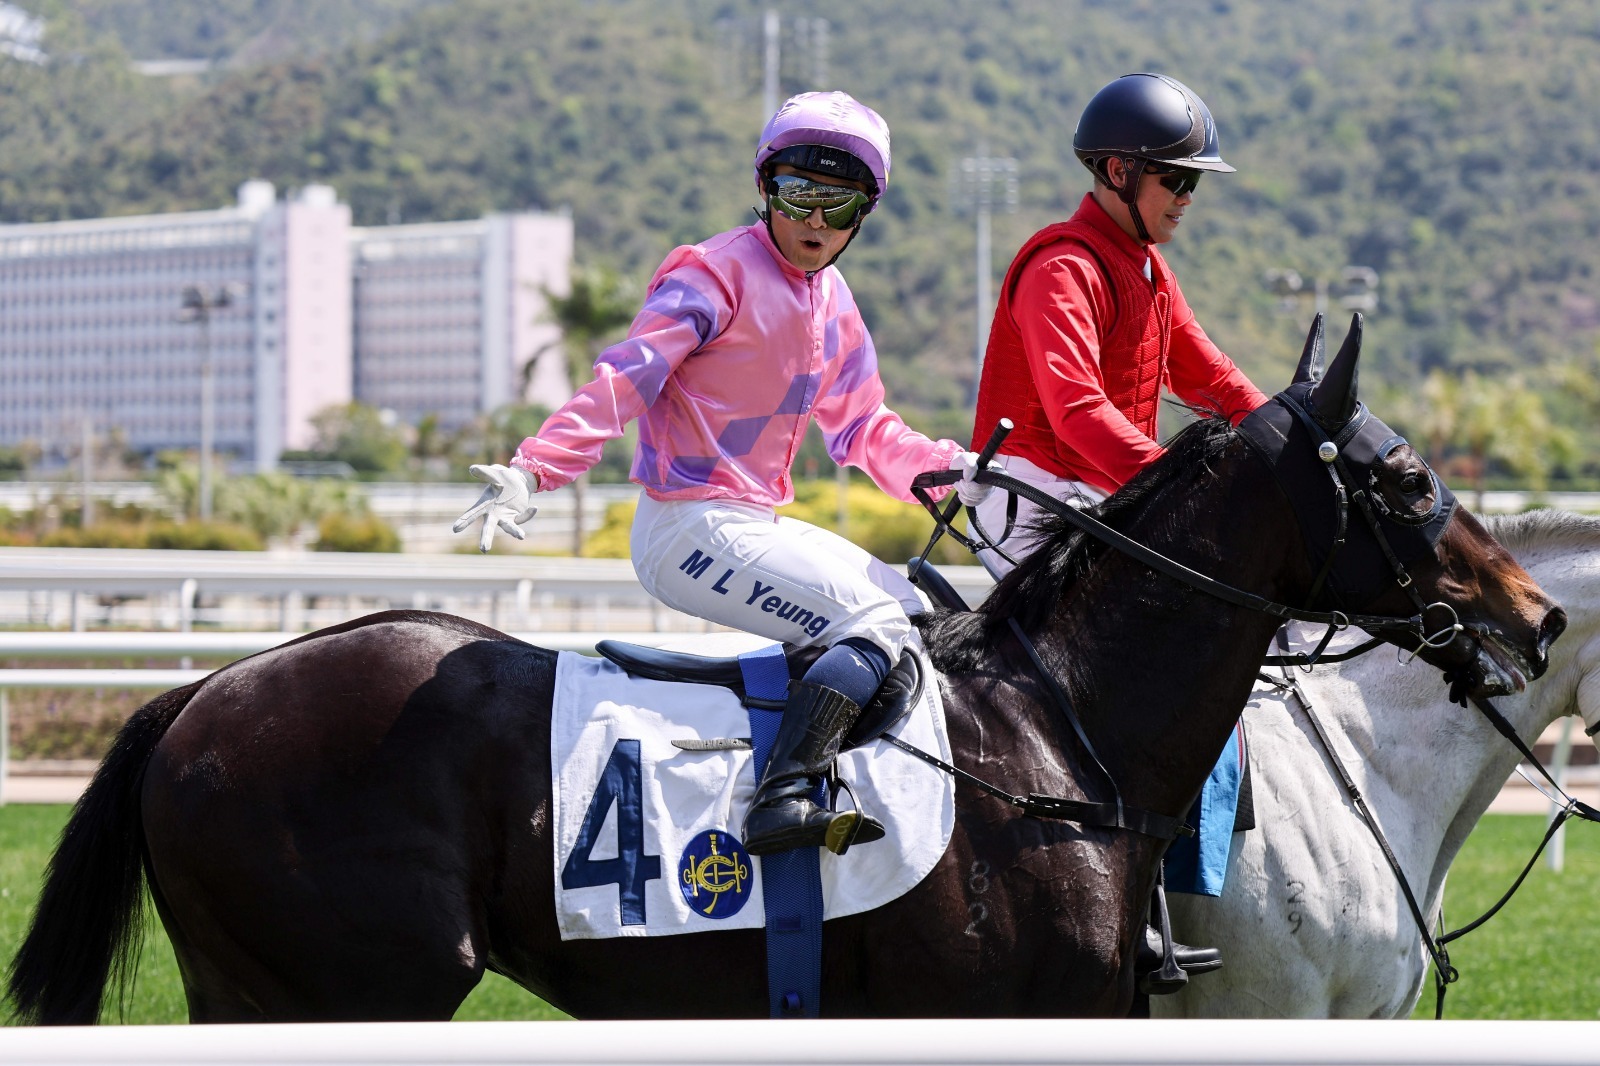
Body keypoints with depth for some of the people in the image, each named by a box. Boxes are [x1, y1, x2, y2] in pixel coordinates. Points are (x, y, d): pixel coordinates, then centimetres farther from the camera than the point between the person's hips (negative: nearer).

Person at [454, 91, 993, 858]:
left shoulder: (833, 304, 14)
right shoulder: (716, 275, -11)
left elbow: (863, 431, 20)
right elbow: (625, 380, -20)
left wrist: (954, 473, 5)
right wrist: (533, 470, -32)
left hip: (758, 525, 9)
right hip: (689, 529, -9)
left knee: (917, 610, 10)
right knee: (876, 624, -23)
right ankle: (782, 800, -36)